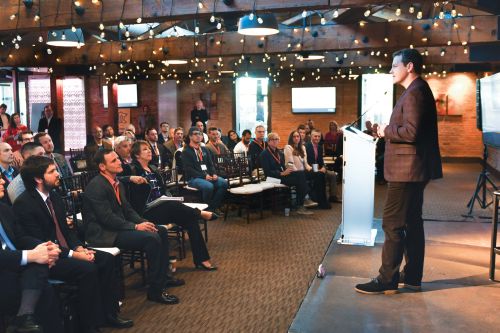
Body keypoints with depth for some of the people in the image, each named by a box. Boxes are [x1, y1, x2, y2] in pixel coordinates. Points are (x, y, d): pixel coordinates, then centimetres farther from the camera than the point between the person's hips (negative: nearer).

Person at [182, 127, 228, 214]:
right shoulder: (186, 152, 0)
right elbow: (188, 169, -10)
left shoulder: (204, 150, 21)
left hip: (208, 176, 6)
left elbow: (210, 164, 18)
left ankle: (214, 207, -9)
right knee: (209, 186, -35)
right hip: (193, 178, -6)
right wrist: (204, 176, -18)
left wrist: (214, 174, -4)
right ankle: (207, 208, -11)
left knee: (224, 183, -20)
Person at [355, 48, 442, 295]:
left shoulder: (414, 92, -15)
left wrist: (387, 131, -10)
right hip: (413, 170, 11)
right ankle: (412, 277, 23)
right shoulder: (418, 90, 18)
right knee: (412, 222, 14)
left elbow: (411, 132, -25)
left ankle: (387, 280, 0)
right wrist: (389, 131, 9)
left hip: (406, 170, -11)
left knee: (392, 224, -6)